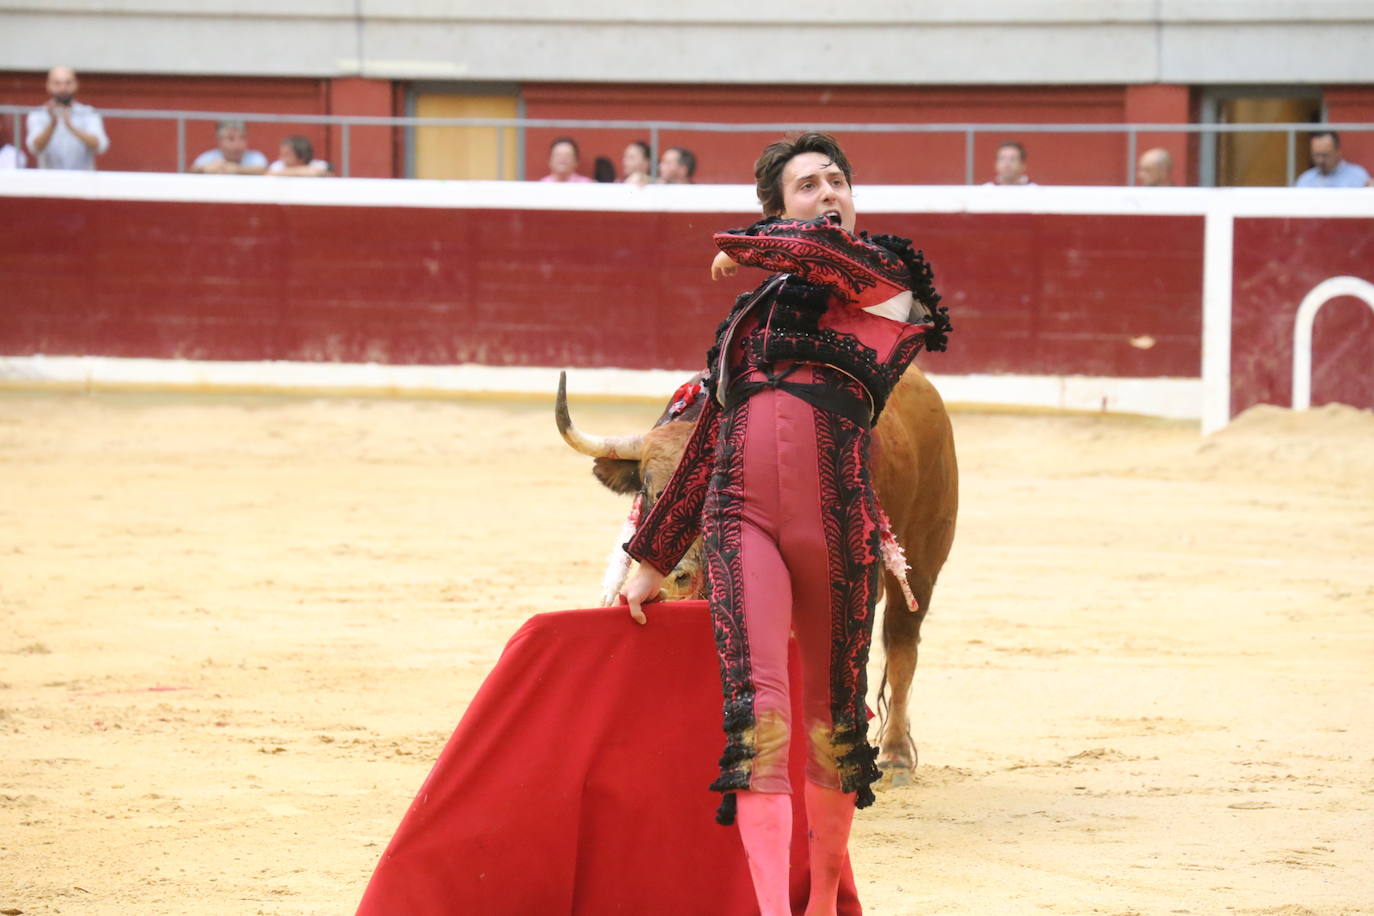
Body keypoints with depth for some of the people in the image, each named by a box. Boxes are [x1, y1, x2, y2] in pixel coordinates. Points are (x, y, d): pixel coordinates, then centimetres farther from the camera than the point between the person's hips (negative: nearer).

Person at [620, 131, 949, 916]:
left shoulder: (887, 273, 11)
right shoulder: (754, 314, 22)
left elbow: (822, 248, -13)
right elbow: (708, 444, 27)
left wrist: (743, 247, 8)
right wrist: (653, 560, 29)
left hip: (838, 520, -2)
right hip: (741, 515, 2)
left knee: (834, 718, 8)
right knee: (758, 710, -15)